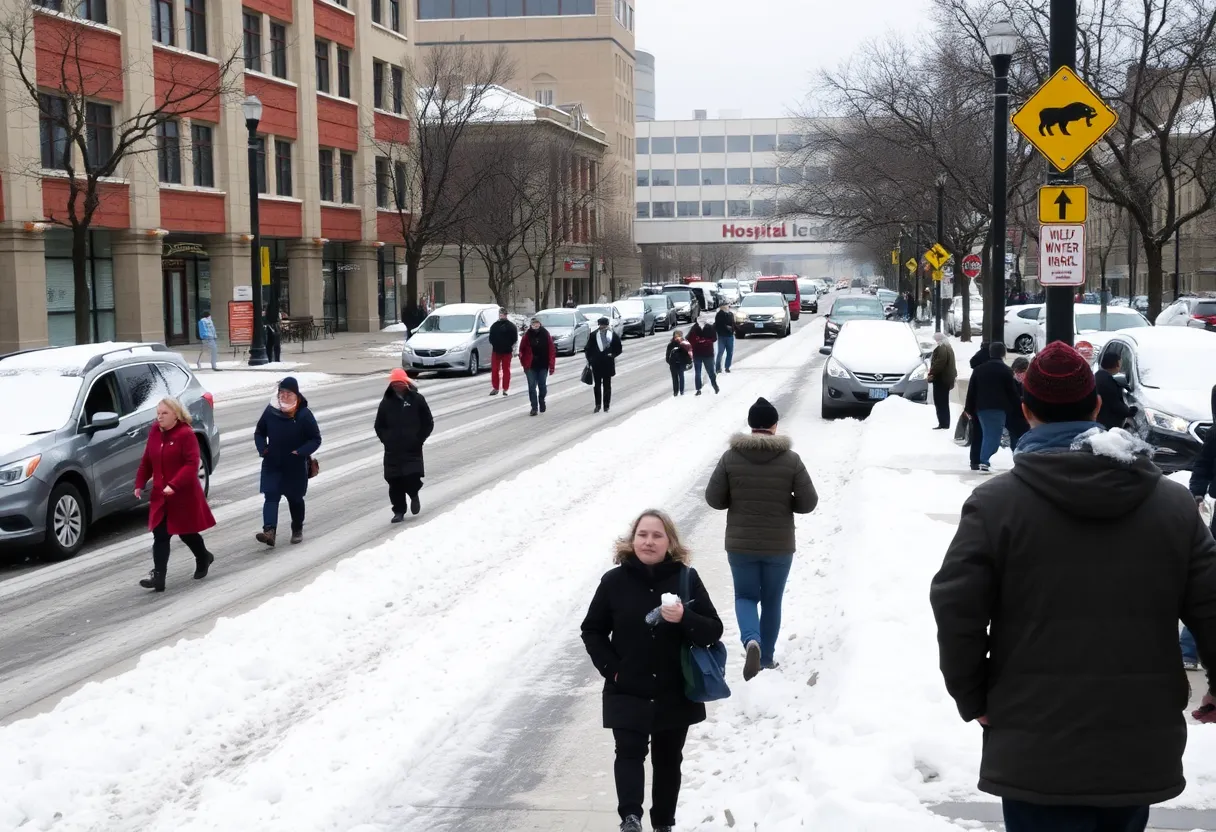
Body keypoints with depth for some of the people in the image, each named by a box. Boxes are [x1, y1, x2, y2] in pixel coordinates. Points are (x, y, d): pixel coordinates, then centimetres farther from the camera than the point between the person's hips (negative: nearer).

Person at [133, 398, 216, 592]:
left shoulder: (186, 434, -14)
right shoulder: (154, 433, 6)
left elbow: (192, 464, -21)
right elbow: (146, 461, 13)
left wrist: (174, 485, -30)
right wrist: (139, 484, 2)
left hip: (184, 495, -5)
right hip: (160, 495, 5)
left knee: (186, 532, 10)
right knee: (160, 535, -4)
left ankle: (203, 558, 38)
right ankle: (158, 576, -7)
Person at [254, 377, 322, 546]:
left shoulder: (304, 414, -10)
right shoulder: (271, 411, -2)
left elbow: (315, 439, -6)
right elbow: (259, 432, 11)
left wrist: (300, 453, -21)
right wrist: (263, 448, -7)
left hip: (295, 466, -2)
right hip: (272, 464, 2)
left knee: (295, 498, 12)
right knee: (271, 497, -12)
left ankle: (297, 529, 33)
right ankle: (269, 531, -24)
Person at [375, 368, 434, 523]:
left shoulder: (417, 399, 1)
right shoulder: (386, 402, 7)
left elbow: (428, 423, 5)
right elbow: (379, 426, 16)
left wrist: (419, 439, -3)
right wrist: (386, 440, 3)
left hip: (412, 450, -2)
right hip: (392, 451, 2)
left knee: (412, 478, -13)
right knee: (394, 481, 0)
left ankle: (414, 495, 21)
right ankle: (399, 511, 14)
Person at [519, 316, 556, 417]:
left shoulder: (545, 334, -3)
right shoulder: (527, 336, -4)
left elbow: (552, 350, -3)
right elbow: (522, 350, 3)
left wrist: (552, 365, -6)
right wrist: (524, 363, 0)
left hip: (543, 365, 1)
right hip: (531, 366, -1)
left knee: (542, 385, 10)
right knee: (532, 387, -2)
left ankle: (541, 401, 36)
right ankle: (534, 408, 2)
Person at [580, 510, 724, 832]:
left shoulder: (687, 579, -6)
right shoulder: (614, 581, -6)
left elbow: (714, 631, -6)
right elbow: (592, 630, 3)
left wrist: (684, 618, -25)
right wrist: (611, 668, -9)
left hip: (675, 693, 1)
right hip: (627, 693, -1)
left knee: (668, 760, 13)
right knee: (629, 752, -18)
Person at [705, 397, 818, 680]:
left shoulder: (730, 457, -9)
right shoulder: (791, 460, -10)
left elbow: (713, 499, -7)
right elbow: (808, 503, -8)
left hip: (741, 545, 0)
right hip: (779, 546, 0)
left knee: (745, 597, 14)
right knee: (772, 601, 18)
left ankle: (751, 641, -14)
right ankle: (767, 656, 27)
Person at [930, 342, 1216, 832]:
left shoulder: (996, 503, -9)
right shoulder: (1174, 503, 2)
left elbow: (956, 611, -12)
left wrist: (973, 699, 2)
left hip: (1036, 757, -3)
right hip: (1142, 756, 4)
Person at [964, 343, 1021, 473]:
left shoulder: (979, 369, 11)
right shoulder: (1006, 370, -3)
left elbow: (971, 390, 11)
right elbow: (1012, 392, -1)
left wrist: (969, 409, 17)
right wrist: (1020, 403, 14)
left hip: (981, 407, 5)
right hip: (998, 408, -5)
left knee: (987, 434, 17)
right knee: (994, 435, -6)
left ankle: (984, 460, 17)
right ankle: (985, 461, -21)